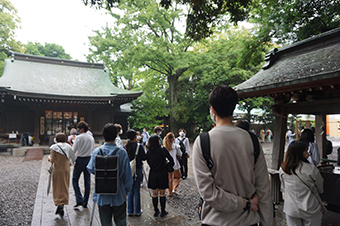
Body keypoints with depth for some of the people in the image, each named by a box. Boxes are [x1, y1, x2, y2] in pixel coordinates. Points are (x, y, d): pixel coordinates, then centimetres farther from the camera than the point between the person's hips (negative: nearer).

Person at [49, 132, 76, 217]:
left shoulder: (54, 147, -7)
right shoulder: (68, 147, 0)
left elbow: (52, 160, -11)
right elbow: (73, 158, 3)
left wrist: (50, 159, 11)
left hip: (57, 170, -2)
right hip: (66, 170, 2)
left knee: (57, 188, 8)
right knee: (64, 188, 10)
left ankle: (59, 204, -13)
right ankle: (62, 208, 12)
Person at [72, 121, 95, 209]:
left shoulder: (78, 138, -12)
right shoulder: (91, 138, 5)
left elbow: (73, 150, -12)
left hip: (80, 160, -5)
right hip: (89, 159, 5)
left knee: (75, 180, 10)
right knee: (87, 181, 10)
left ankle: (79, 200, 2)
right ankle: (85, 203, 18)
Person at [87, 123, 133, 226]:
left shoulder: (97, 151, -10)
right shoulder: (122, 152, -14)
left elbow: (90, 169, 1)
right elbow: (127, 174, -9)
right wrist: (127, 190, 5)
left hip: (102, 195, 1)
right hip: (119, 194, -1)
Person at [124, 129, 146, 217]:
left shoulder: (125, 146, -4)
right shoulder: (139, 146, -15)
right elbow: (144, 158, -10)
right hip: (137, 170, -3)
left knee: (130, 191, 15)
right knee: (137, 191, 7)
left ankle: (130, 211, 23)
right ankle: (137, 211, 18)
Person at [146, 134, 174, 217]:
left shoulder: (148, 151, -4)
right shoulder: (162, 149, -15)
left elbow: (148, 162, 6)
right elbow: (171, 160, -15)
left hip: (153, 174, 3)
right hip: (162, 173, -2)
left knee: (154, 193, 13)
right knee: (162, 193, 9)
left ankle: (156, 211, 24)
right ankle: (163, 211, 19)